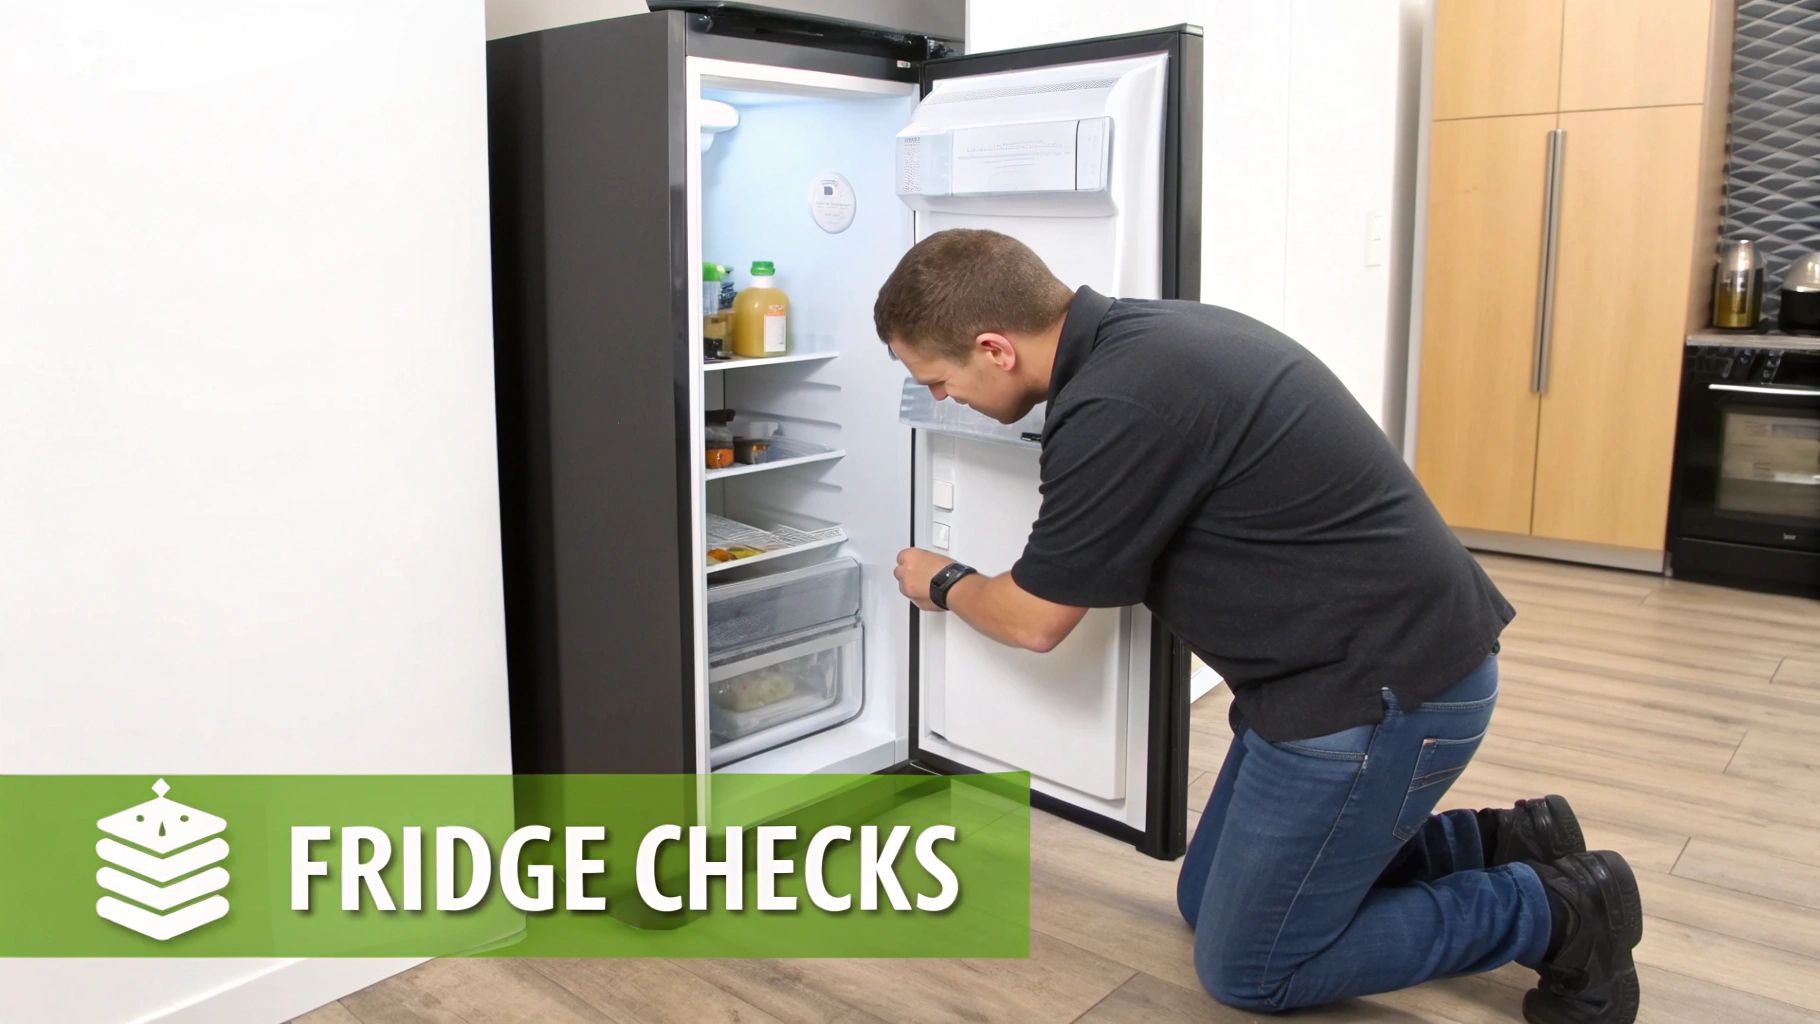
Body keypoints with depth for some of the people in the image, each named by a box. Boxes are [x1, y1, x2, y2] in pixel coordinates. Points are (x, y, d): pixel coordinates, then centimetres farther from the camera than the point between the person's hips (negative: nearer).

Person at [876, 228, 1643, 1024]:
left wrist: (944, 584, 9)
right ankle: (1501, 845, 22)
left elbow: (1036, 621, -11)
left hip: (1385, 689, -10)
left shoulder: (1117, 406, -26)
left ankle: (1556, 909, 10)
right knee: (1209, 900, 19)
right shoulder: (1146, 338, 5)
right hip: (1389, 655, 10)